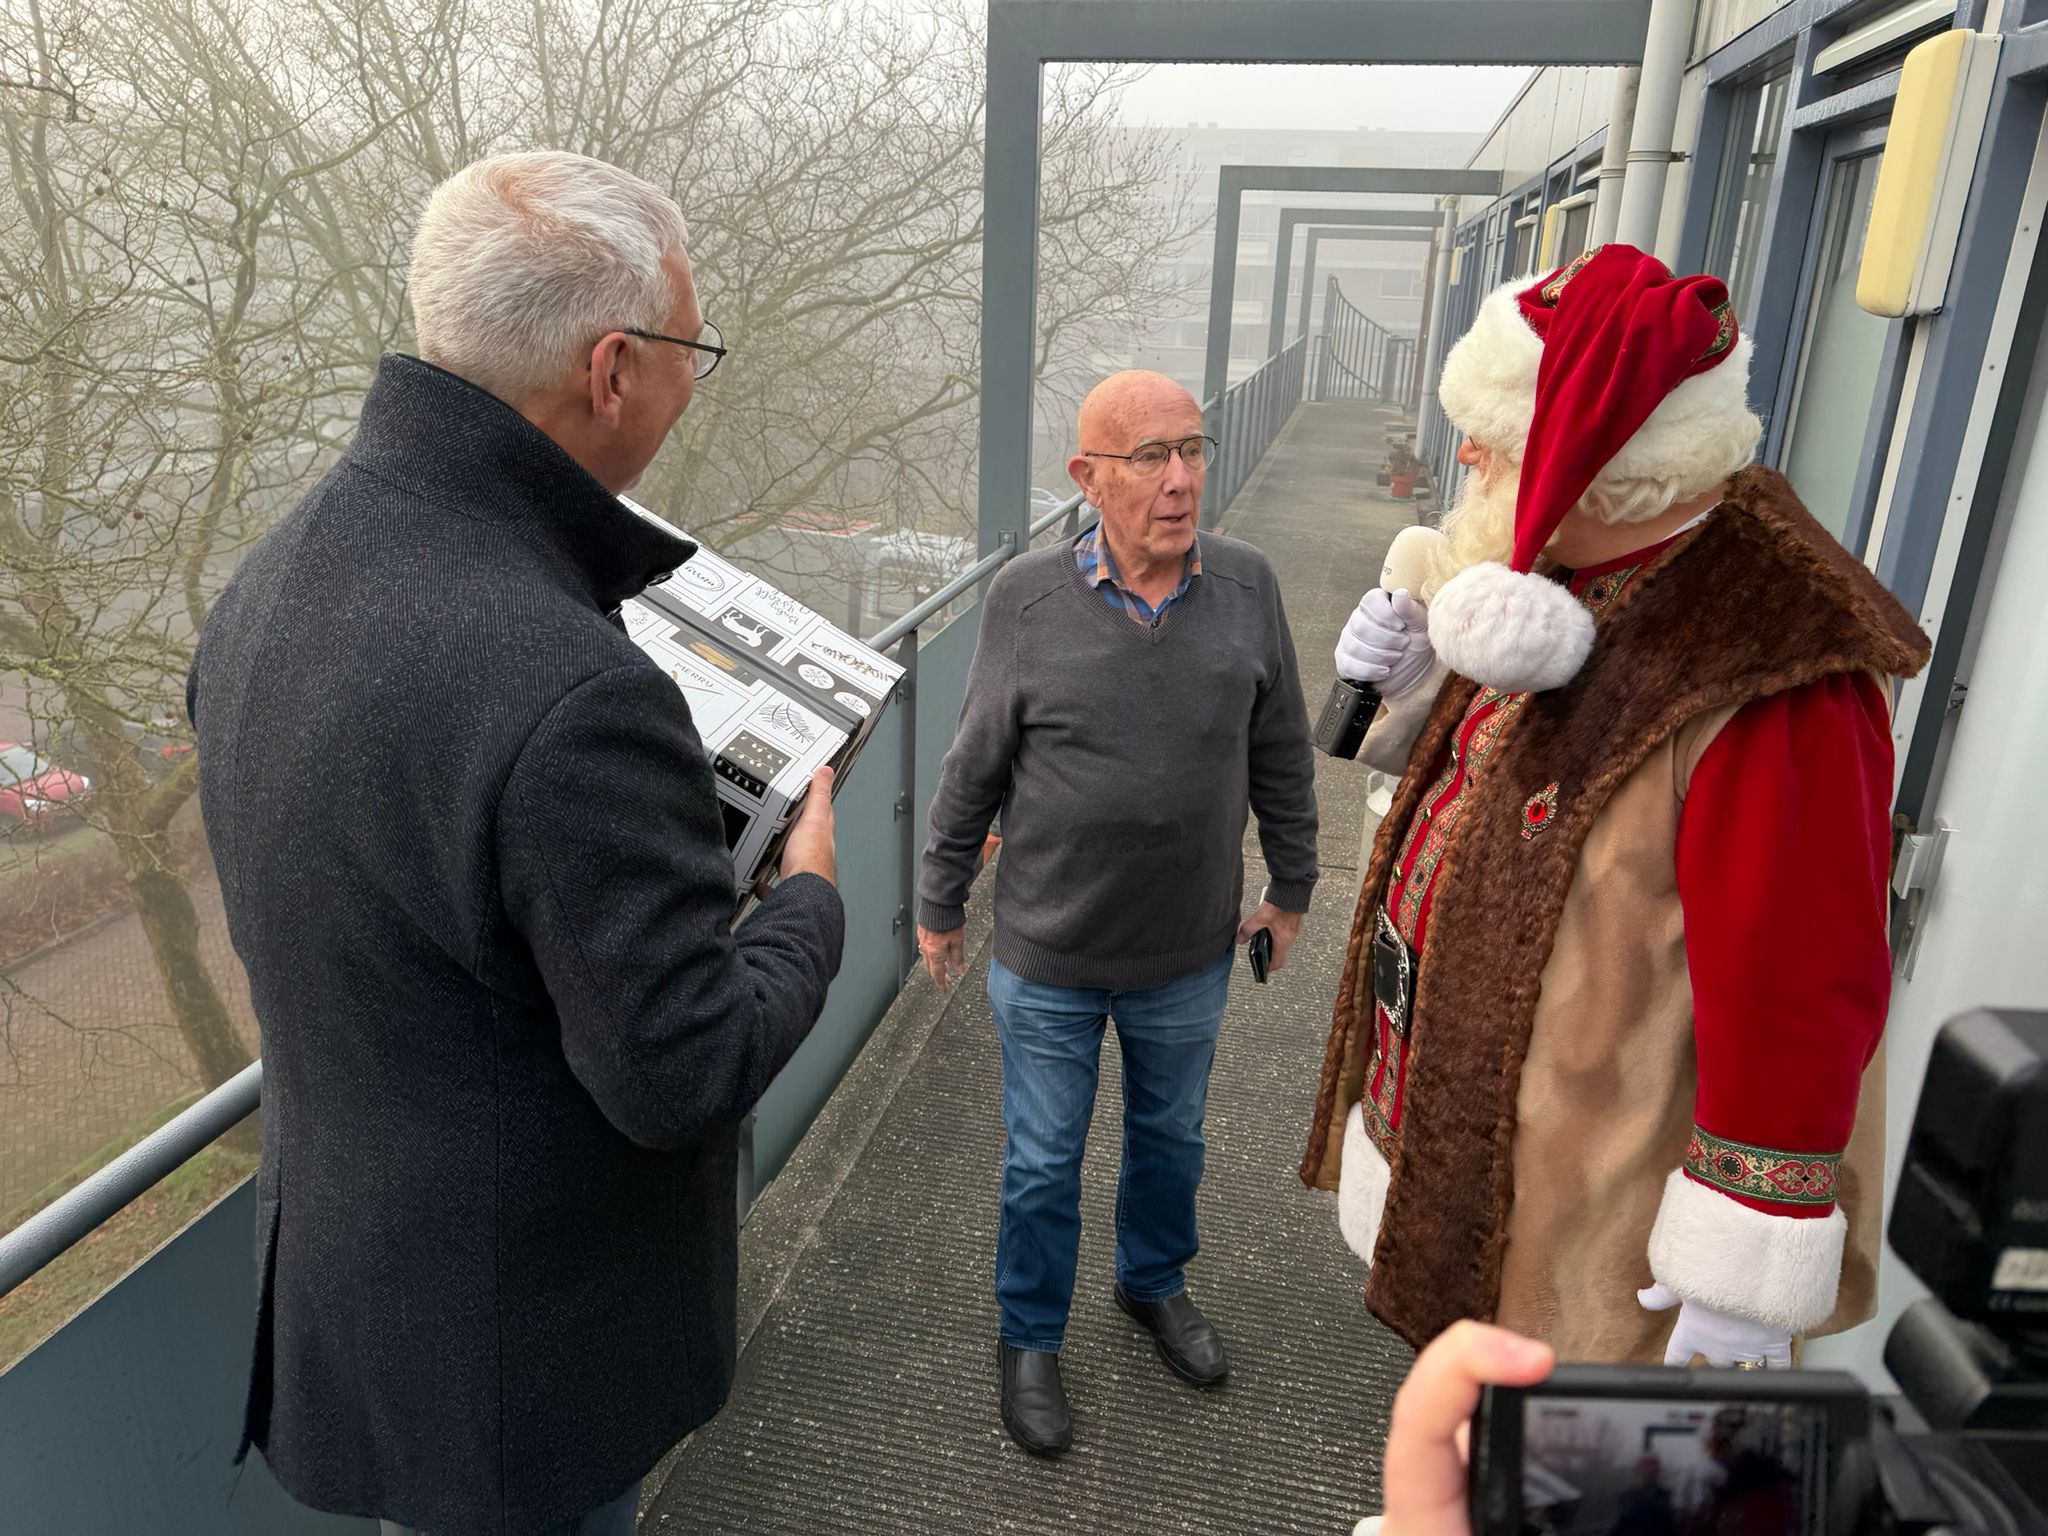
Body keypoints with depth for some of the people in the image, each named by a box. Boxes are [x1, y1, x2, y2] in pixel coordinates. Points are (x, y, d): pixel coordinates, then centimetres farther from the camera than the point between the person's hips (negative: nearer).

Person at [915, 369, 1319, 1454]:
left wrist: (1291, 886, 11)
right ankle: (1030, 1339, 41)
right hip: (1048, 957, -2)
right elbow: (973, 771, -4)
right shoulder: (1027, 600, -15)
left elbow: (1280, 755, 3)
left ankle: (1154, 1282, 53)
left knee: (1170, 1135, 25)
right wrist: (938, 905, 4)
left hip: (1188, 954, 3)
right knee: (1042, 1161, 15)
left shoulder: (1246, 586, -9)